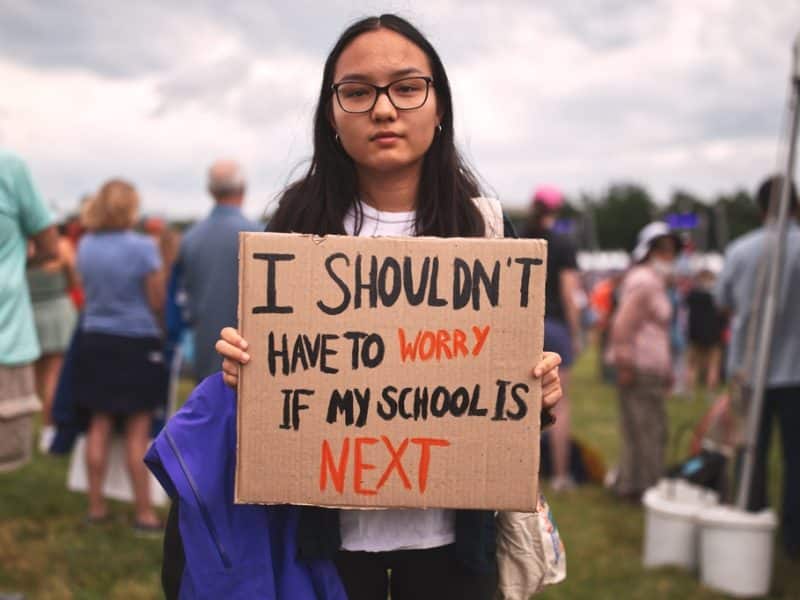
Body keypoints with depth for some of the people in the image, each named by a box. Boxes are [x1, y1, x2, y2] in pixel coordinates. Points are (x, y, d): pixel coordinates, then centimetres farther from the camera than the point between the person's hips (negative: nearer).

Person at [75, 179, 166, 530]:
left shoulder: (85, 246, 2)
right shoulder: (142, 247, -15)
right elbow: (157, 302, -9)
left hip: (95, 341, 5)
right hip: (136, 343, -5)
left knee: (100, 425, 13)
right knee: (138, 431, 1)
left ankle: (96, 506, 20)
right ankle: (144, 512, 7)